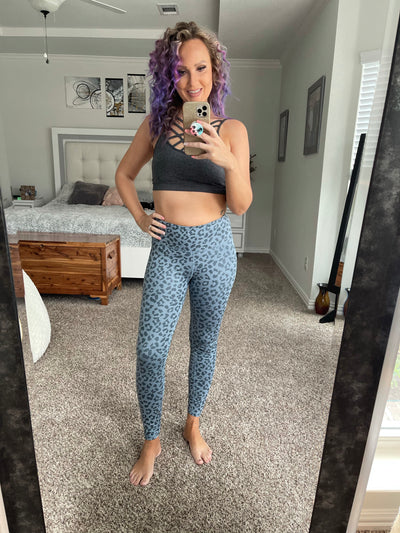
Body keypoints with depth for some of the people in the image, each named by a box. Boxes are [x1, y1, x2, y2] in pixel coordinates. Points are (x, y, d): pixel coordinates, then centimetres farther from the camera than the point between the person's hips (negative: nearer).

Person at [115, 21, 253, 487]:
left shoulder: (233, 130, 0)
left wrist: (229, 162, -22)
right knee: (149, 349, -3)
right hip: (168, 248, 0)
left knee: (204, 343, 13)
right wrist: (139, 217, 3)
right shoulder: (157, 123, 3)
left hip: (215, 248, 0)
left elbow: (241, 205, -5)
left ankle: (193, 425, 38)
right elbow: (124, 174, 16)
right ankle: (151, 440, 23)